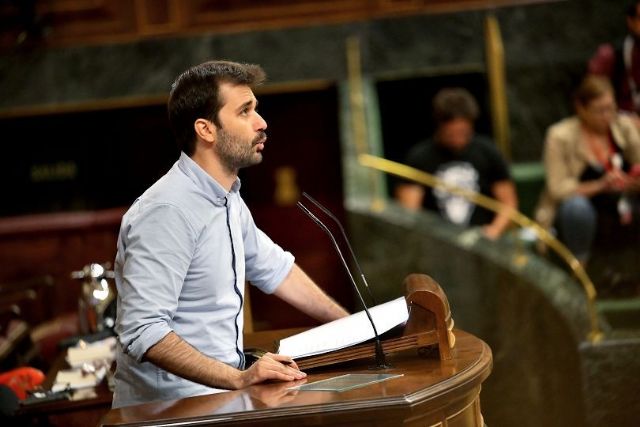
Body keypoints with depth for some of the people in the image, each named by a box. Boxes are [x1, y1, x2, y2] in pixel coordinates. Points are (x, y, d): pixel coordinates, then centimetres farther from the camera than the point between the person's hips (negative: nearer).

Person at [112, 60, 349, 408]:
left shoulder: (227, 199, 10)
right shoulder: (168, 211, -19)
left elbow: (275, 270, 26)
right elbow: (142, 332, -26)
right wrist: (238, 379, -30)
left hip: (217, 397, 9)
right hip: (169, 411, -9)